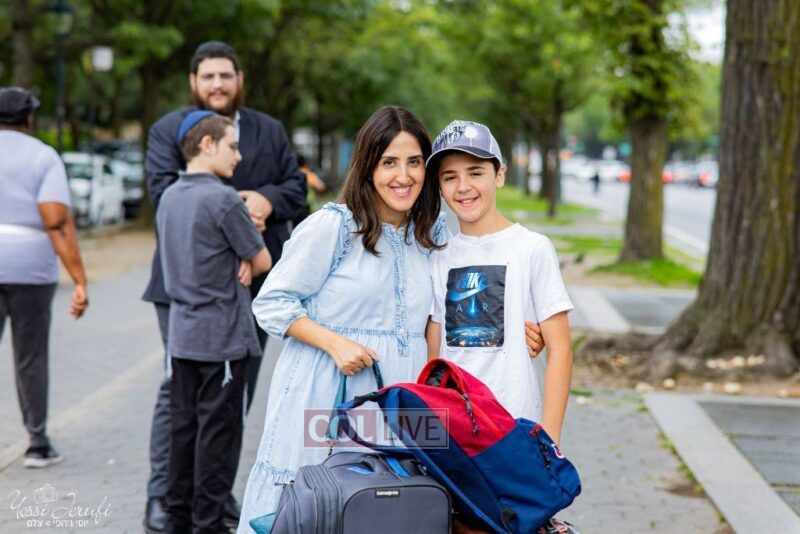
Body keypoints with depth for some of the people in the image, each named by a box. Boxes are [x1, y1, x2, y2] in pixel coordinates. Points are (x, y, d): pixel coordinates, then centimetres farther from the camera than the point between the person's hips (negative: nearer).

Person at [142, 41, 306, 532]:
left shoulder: (270, 131, 15)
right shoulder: (168, 131, 3)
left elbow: (296, 186, 10)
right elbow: (164, 190, -11)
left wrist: (267, 200, -12)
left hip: (254, 280, 4)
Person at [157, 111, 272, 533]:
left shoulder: (168, 198, 9)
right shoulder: (223, 199, -15)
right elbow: (263, 262, -8)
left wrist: (237, 264, 3)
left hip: (181, 336, 7)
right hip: (223, 337, -7)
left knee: (182, 426, 12)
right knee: (217, 431, 1)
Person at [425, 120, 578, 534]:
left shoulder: (532, 249, -3)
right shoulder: (440, 257, 8)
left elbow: (560, 350, -5)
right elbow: (434, 355, 11)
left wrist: (548, 439, -10)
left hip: (514, 432, -4)